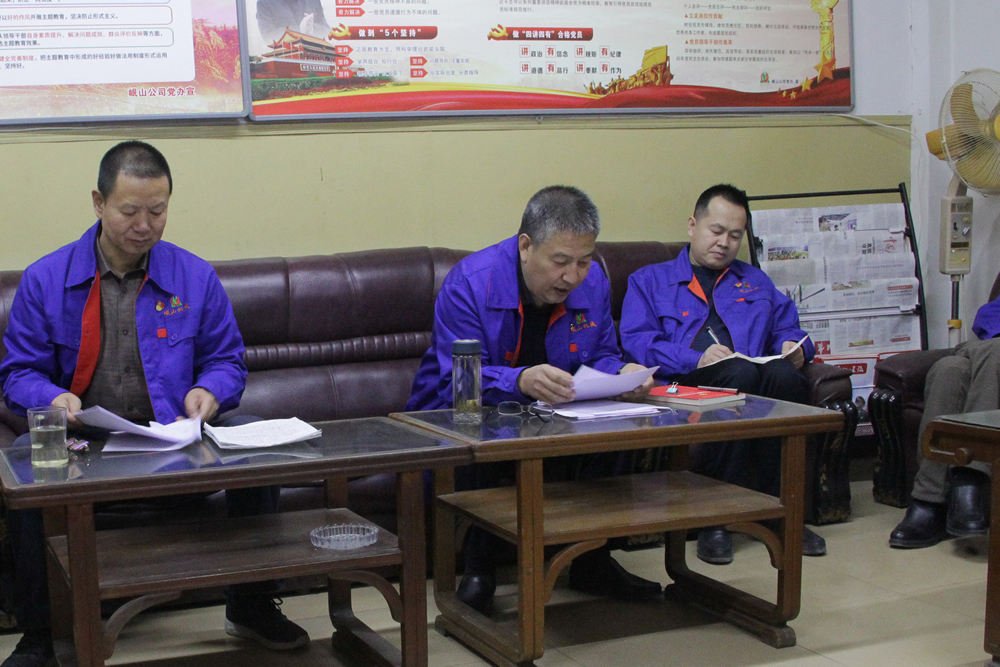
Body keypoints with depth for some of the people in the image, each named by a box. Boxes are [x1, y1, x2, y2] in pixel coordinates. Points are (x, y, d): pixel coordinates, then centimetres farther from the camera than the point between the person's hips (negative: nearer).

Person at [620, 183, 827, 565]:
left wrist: (794, 347, 1)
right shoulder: (649, 280, 21)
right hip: (684, 387, -3)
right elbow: (635, 343, 4)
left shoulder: (756, 282, 36)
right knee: (740, 373, -36)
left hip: (752, 386, 3)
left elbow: (789, 329, 27)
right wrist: (696, 360, -13)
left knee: (783, 374, -33)